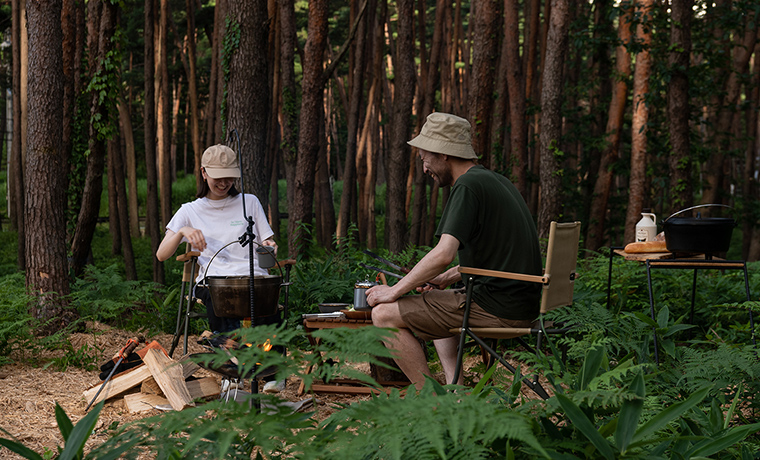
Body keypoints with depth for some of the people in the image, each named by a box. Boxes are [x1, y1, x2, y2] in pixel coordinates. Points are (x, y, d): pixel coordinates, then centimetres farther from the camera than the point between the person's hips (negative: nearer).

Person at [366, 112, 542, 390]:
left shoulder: (468, 185, -13)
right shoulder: (497, 181, 17)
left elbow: (443, 254, -23)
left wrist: (394, 291, -12)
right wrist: (447, 278, 22)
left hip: (497, 309, -10)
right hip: (523, 305, 10)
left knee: (384, 314, -7)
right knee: (435, 300, 34)